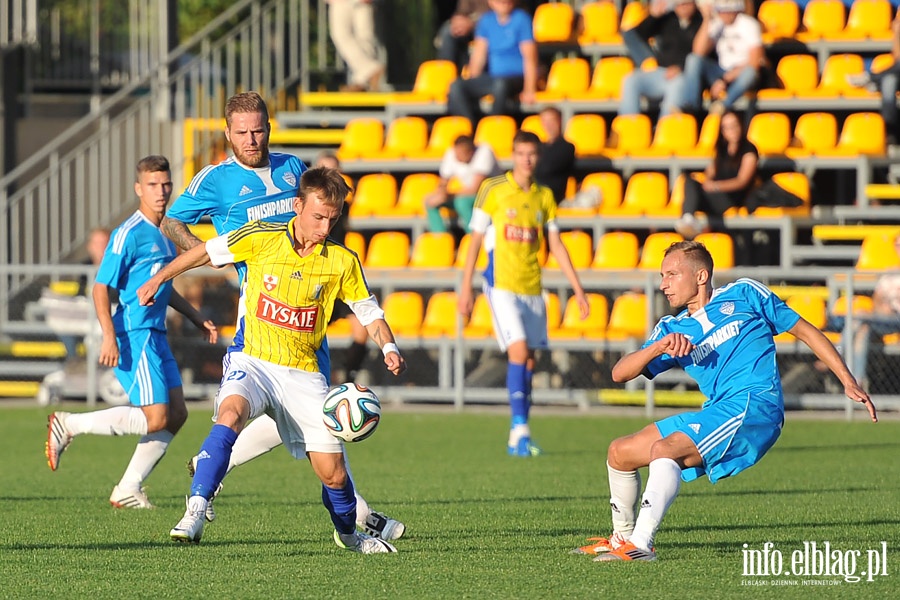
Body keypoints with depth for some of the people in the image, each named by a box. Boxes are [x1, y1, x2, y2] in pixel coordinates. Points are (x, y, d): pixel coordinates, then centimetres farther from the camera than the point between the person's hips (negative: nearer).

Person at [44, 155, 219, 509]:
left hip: (155, 335, 9)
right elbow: (101, 287, -16)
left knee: (176, 414, 7)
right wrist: (109, 337, -23)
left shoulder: (163, 236, 14)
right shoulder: (130, 234, -13)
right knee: (156, 419, -13)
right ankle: (68, 426, -3)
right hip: (134, 336, -9)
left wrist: (197, 318, 29)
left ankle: (128, 489, 13)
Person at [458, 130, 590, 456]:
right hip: (501, 284, -4)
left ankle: (518, 437, 12)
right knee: (518, 351, -17)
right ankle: (520, 428, -16)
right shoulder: (493, 190, -2)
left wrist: (578, 289, 7)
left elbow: (556, 245, 12)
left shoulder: (544, 196, 9)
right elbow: (476, 240, 1)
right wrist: (466, 288, -2)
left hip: (532, 287, 4)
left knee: (529, 360, 5)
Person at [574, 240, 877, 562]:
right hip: (715, 412, 7)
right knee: (619, 452, 9)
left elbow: (806, 331, 13)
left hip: (755, 405, -7)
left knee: (663, 449, -28)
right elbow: (619, 373, 6)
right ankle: (622, 537, 28)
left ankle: (640, 544, -38)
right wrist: (659, 347, -13)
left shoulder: (743, 294, 8)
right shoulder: (672, 330, 18)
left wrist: (848, 381, 6)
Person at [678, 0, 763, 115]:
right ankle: (688, 105, -33)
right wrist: (706, 20, -11)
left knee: (749, 73, -39)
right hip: (723, 73, 4)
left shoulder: (748, 25, -9)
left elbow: (753, 63, -15)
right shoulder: (717, 24, 4)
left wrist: (725, 80, -19)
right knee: (693, 59, -19)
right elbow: (698, 52, -7)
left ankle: (724, 105, -49)